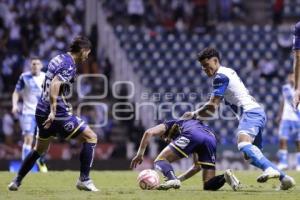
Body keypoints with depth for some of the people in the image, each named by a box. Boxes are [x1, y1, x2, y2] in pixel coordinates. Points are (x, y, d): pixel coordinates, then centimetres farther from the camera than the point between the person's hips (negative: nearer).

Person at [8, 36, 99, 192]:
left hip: (41, 111, 9)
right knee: (90, 137, -2)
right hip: (58, 113, -9)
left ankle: (16, 181, 25)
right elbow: (54, 85, -29)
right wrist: (53, 111, -33)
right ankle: (83, 180, -5)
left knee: (39, 148, 25)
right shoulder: (69, 65, -14)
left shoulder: (58, 59, 14)